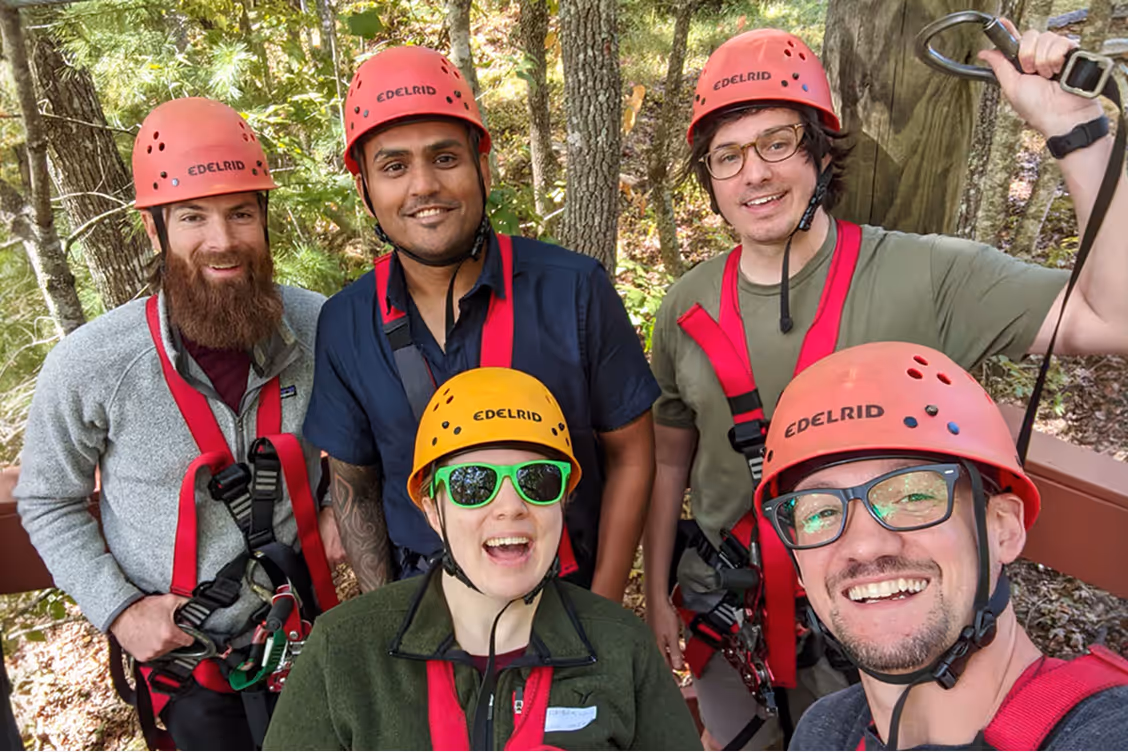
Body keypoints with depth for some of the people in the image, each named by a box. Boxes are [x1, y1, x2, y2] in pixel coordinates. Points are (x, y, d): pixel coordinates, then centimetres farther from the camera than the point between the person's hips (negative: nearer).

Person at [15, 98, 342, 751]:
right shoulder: (87, 366, -18)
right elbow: (49, 502, -2)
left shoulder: (320, 328, -13)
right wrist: (118, 609, -10)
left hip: (309, 631, 2)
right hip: (181, 656, -1)